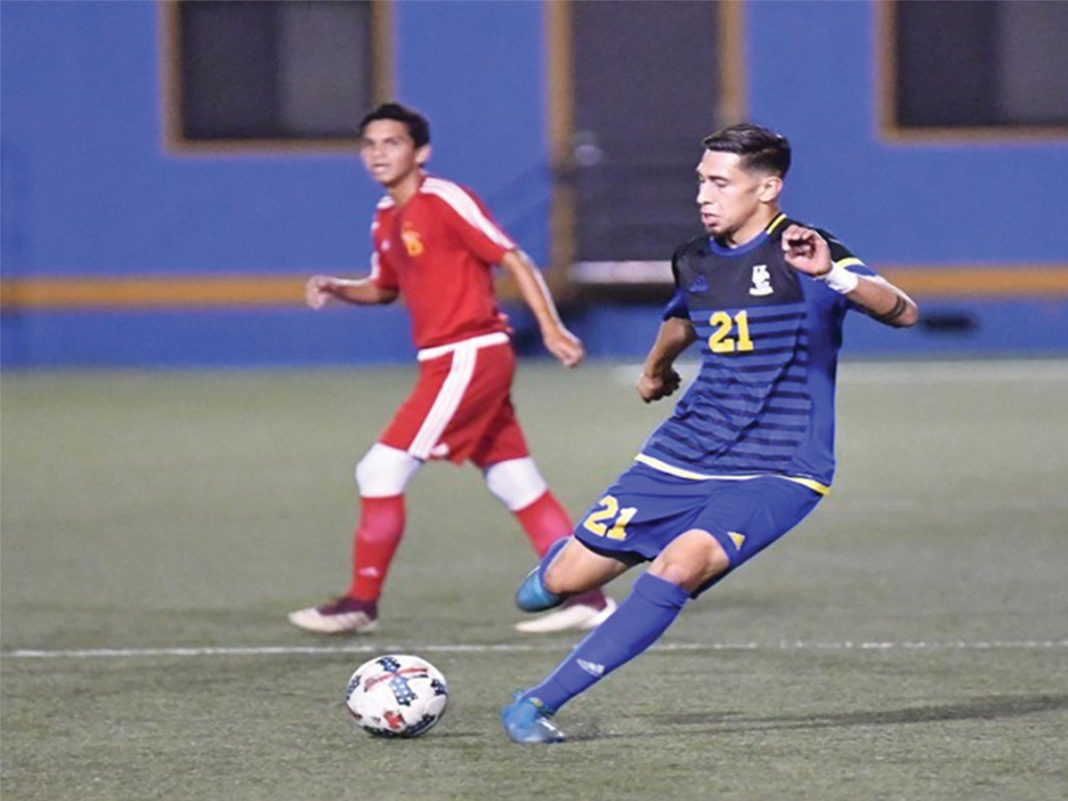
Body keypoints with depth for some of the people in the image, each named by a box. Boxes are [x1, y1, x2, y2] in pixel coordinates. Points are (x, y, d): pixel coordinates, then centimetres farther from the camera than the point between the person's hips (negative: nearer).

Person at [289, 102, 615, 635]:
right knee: (516, 485, 9)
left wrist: (551, 329, -20)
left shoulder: (445, 201, -11)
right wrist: (336, 289, 8)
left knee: (381, 470, -8)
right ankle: (586, 597, 11)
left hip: (470, 356, -9)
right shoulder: (386, 220, 14)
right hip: (446, 362, 9)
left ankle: (361, 603, 1)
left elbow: (514, 260, -12)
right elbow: (385, 288, 28)